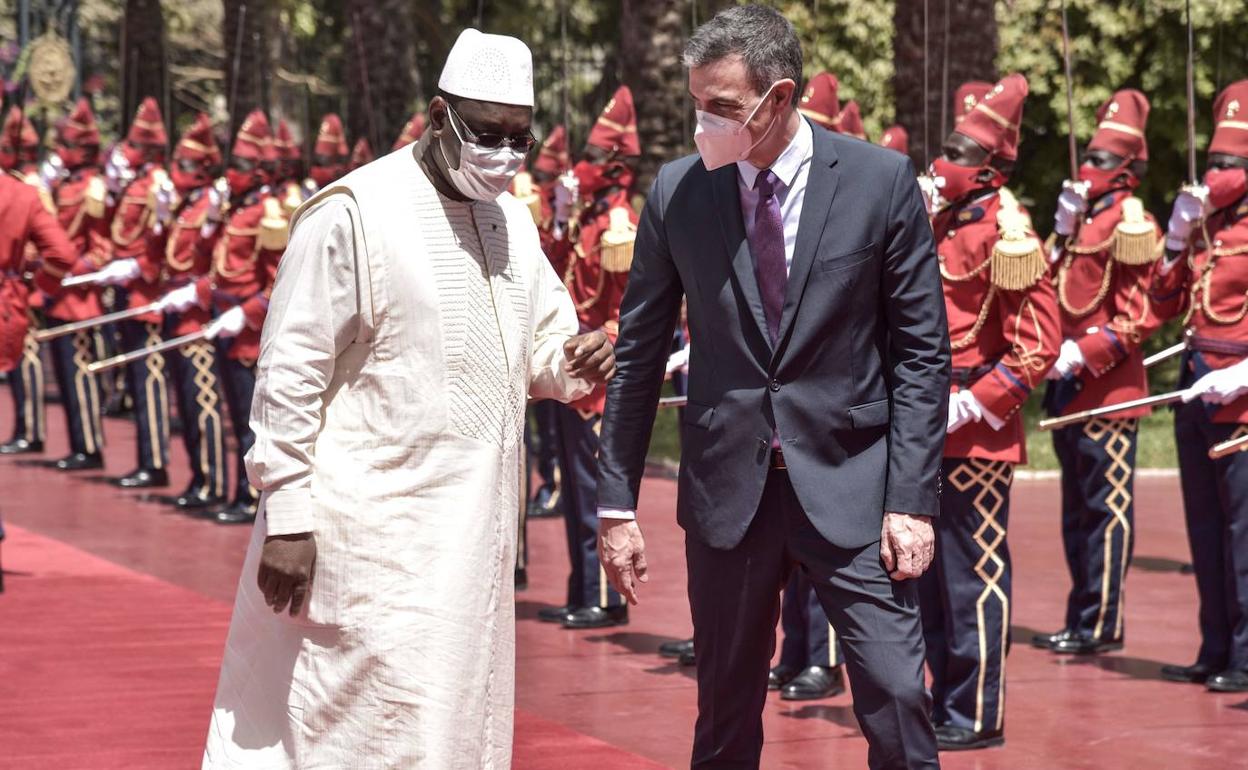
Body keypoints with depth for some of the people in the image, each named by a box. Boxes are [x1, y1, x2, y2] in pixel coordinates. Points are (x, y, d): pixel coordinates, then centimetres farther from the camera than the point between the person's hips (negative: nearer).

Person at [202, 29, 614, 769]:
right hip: (376, 527, -7)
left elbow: (541, 338, 19)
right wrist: (288, 519, -15)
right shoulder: (351, 213, -12)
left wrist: (570, 363, -6)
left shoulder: (511, 217, 10)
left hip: (475, 534, 7)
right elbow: (289, 379, -12)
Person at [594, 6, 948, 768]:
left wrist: (912, 500, -9)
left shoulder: (882, 180, -5)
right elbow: (639, 353, 5)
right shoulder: (678, 191, -1)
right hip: (727, 487, 2)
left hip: (850, 486, -2)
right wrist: (617, 503, 3)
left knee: (897, 699, -5)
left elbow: (923, 351, -3)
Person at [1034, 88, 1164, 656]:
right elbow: (1053, 291, 13)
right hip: (1070, 389, 9)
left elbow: (1142, 315, -14)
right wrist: (1062, 231, 2)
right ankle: (1082, 620, 20)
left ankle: (1102, 624, 1)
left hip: (1108, 390, -9)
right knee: (1078, 508, 13)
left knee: (1107, 507, -3)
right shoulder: (1084, 219, 16)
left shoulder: (1129, 223, -10)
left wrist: (1083, 353, -19)